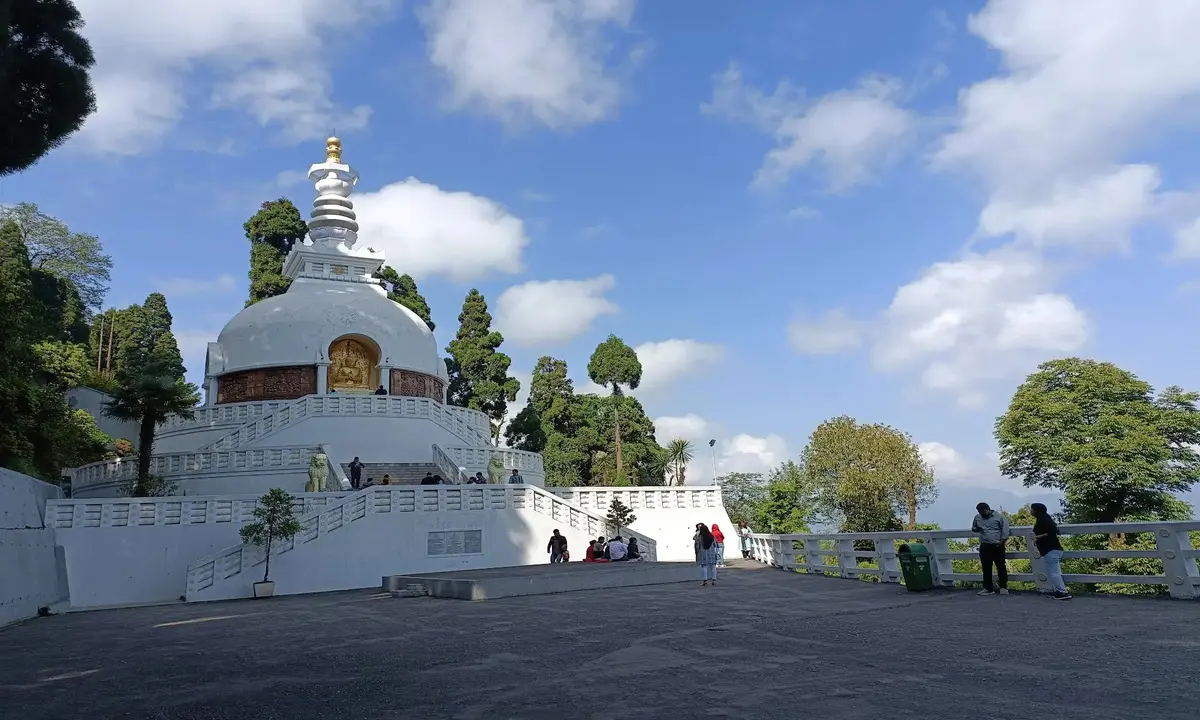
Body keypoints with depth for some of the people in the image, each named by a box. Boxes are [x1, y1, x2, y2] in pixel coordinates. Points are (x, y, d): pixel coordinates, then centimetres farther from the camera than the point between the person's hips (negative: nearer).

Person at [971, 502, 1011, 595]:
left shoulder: (999, 517, -3)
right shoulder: (977, 518, 12)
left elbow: (1005, 530, -7)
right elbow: (973, 529, 23)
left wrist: (1002, 541, -13)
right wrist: (978, 529, 0)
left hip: (997, 546, -4)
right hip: (984, 546, 4)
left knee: (1001, 567, 2)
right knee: (986, 568, 4)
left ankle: (1003, 587, 11)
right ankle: (988, 588, 10)